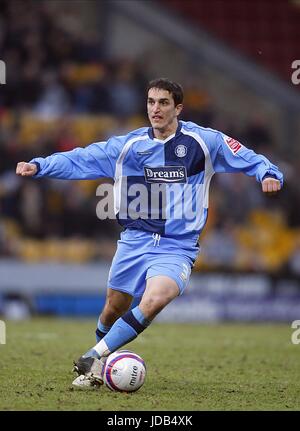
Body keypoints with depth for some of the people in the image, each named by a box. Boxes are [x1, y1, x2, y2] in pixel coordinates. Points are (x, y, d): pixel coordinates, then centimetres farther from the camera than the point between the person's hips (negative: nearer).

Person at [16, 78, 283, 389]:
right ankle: (96, 365, 35)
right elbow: (79, 160, 5)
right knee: (114, 309, 7)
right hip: (135, 240, 3)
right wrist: (38, 166, -7)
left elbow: (247, 159, 2)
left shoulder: (203, 141, -2)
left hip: (178, 246, -3)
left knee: (155, 299, -28)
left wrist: (268, 174, -18)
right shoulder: (129, 145, 4)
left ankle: (95, 357, -21)